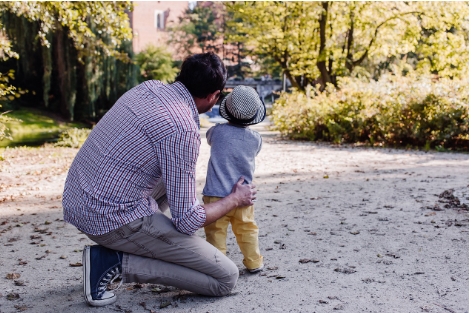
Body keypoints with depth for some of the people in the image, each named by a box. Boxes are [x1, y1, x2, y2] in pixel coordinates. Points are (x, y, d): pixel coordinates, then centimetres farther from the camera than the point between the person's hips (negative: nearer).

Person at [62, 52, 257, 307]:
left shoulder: (149, 86, 4)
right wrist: (235, 200, 2)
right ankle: (115, 262, -5)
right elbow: (187, 220, -15)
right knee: (226, 278, -3)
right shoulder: (182, 129, -19)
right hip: (112, 218, -9)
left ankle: (141, 250, 19)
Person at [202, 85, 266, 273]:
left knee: (216, 231, 5)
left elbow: (208, 137, 16)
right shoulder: (255, 139, -3)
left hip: (217, 194, -3)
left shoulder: (218, 131, -7)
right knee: (247, 230, 17)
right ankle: (254, 263, 24)